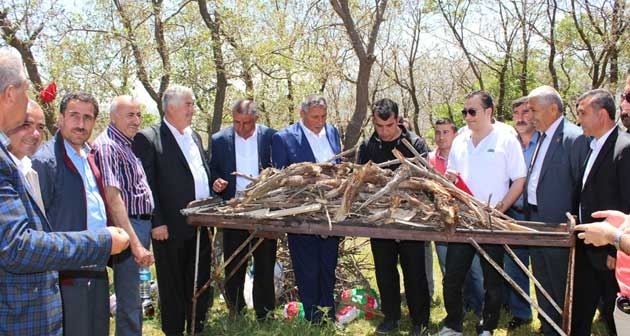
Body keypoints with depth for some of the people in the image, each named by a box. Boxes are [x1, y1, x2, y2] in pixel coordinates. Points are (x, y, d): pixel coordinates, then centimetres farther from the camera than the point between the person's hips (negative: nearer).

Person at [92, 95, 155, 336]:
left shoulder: (126, 143, 13)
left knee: (134, 298, 20)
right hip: (127, 226, -9)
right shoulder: (107, 146, -15)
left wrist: (142, 238, 14)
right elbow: (113, 198, -22)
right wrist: (135, 243, -25)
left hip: (142, 224, 9)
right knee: (129, 303, -1)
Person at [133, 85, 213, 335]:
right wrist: (156, 223, -15)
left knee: (200, 284, 15)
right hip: (171, 227, -6)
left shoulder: (194, 136, 14)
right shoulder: (148, 138, -7)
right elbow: (146, 185, -11)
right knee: (172, 286, 7)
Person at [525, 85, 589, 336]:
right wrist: (528, 214, 10)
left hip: (556, 224, -8)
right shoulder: (542, 136, 11)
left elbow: (582, 186, -15)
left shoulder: (574, 137, -16)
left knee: (560, 288, 7)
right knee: (542, 284, 20)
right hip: (534, 219, 8)